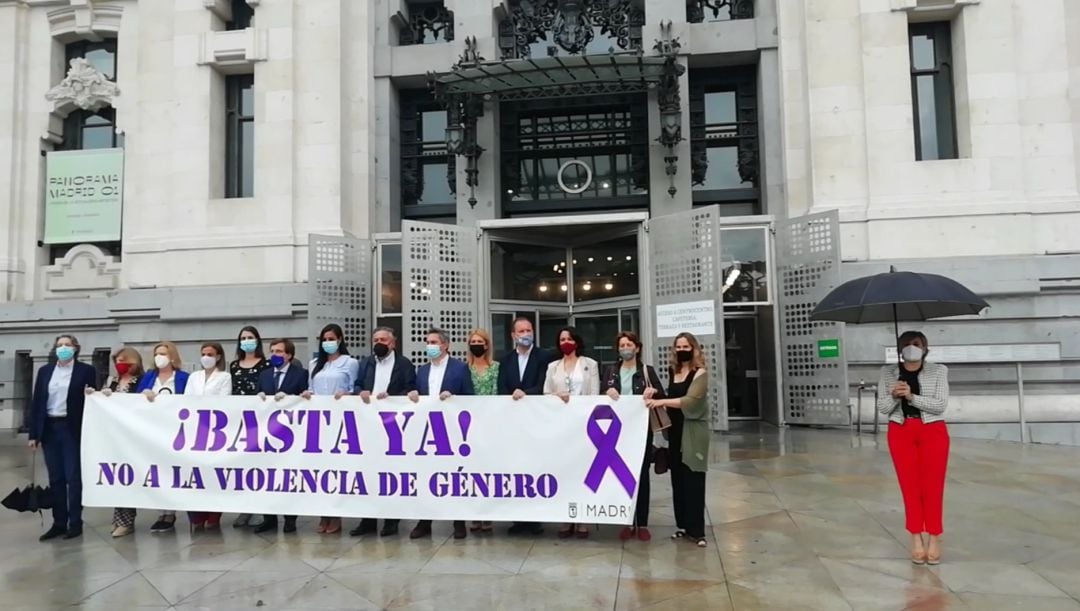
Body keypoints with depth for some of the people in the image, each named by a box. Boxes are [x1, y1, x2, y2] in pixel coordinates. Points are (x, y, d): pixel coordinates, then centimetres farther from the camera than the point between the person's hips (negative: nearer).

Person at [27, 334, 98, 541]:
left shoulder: (86, 370, 0)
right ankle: (59, 523, 17)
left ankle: (75, 523, 7)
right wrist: (33, 434, 3)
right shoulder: (45, 371, 10)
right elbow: (36, 403, 7)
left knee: (73, 477, -1)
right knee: (55, 478, 9)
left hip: (72, 429, -4)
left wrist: (90, 395, -23)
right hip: (49, 429, 4)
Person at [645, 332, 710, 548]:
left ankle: (696, 530, 1)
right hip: (674, 431, 6)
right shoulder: (672, 372, 10)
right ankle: (683, 524, 19)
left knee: (693, 480, -4)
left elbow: (691, 401, -20)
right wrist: (655, 395, 2)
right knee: (677, 479, 8)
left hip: (693, 432, -6)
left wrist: (661, 402, -25)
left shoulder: (700, 373, -8)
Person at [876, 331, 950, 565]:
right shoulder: (888, 372, 5)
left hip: (933, 431, -1)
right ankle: (916, 539, 8)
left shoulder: (938, 371, 0)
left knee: (933, 485, 0)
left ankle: (934, 538, 11)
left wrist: (911, 396, -21)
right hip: (901, 431, 1)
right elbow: (882, 408, 3)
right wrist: (894, 395, -18)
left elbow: (940, 405, -9)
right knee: (910, 485, 1)